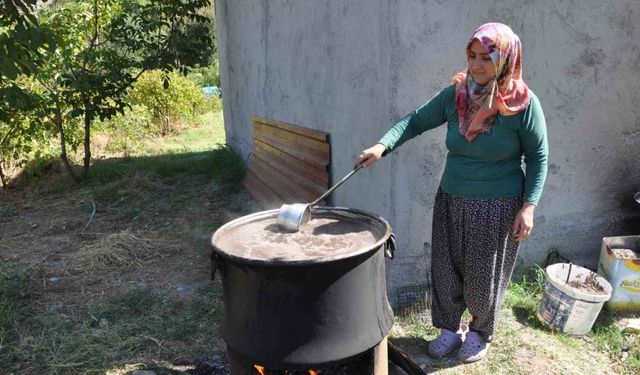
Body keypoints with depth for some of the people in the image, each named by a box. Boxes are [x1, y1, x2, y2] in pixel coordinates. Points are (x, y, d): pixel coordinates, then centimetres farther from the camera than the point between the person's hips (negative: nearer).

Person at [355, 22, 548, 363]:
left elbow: (538, 155, -7)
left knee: (484, 276, 11)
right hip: (451, 201, 4)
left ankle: (480, 333, 38)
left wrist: (528, 206, -12)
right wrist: (383, 145, -16)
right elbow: (417, 121, 0)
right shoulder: (454, 95, -5)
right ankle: (449, 329, 37)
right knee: (445, 270, 13)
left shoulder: (523, 103, -14)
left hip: (497, 207, -3)